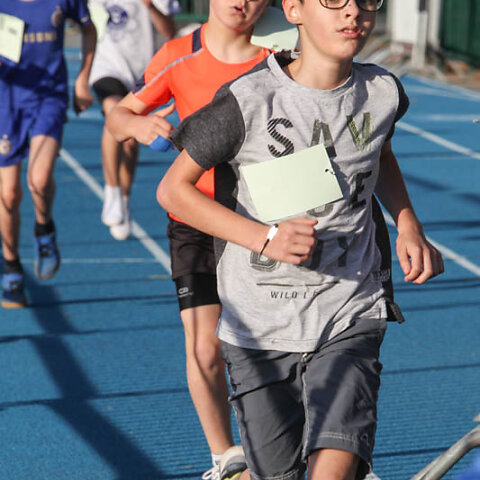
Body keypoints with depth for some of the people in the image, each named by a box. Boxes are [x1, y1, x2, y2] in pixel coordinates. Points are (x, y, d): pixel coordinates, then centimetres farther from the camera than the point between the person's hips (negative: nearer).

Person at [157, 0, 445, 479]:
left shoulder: (382, 93, 0)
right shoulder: (249, 101, -14)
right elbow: (172, 189, -7)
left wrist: (408, 228, 8)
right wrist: (264, 237, -19)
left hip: (349, 319, 2)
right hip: (259, 329, -2)